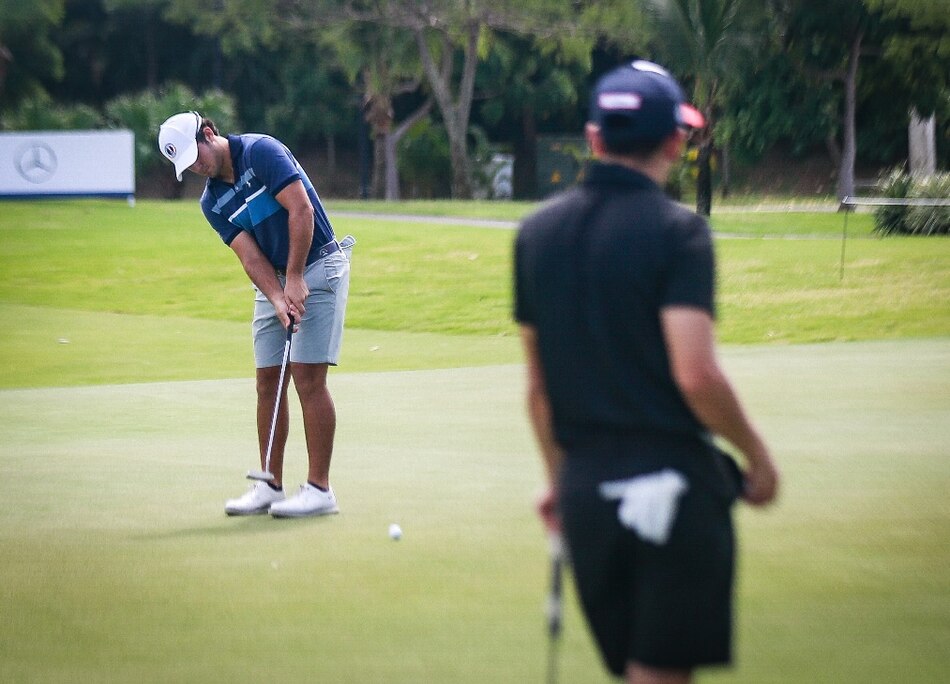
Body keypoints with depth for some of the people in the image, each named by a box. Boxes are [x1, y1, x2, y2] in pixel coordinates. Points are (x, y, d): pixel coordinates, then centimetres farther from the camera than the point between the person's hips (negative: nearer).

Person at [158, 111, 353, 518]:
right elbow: (250, 255, -4)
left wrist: (295, 280, -21)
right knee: (268, 382, 4)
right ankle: (270, 487, 11)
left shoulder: (261, 151, -15)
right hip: (273, 282, 7)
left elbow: (301, 210, -20)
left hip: (316, 269, -7)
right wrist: (278, 298, -21)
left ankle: (319, 489, -8)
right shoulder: (212, 202, 5)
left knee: (308, 378, -11)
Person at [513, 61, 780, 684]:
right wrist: (757, 454, -4)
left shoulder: (538, 233, 8)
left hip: (584, 487, 6)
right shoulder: (677, 232, -11)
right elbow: (695, 374, -19)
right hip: (670, 480, -6)